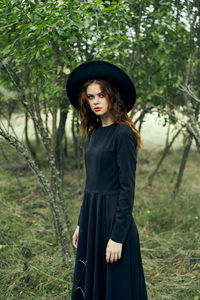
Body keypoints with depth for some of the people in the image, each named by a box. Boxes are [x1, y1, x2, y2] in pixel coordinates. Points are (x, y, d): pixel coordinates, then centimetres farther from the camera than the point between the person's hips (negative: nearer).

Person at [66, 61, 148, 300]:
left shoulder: (123, 134, -13)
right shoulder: (93, 133, 11)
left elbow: (127, 187, -16)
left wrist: (118, 236, -19)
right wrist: (81, 224, 16)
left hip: (114, 217, -8)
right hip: (91, 216, 8)